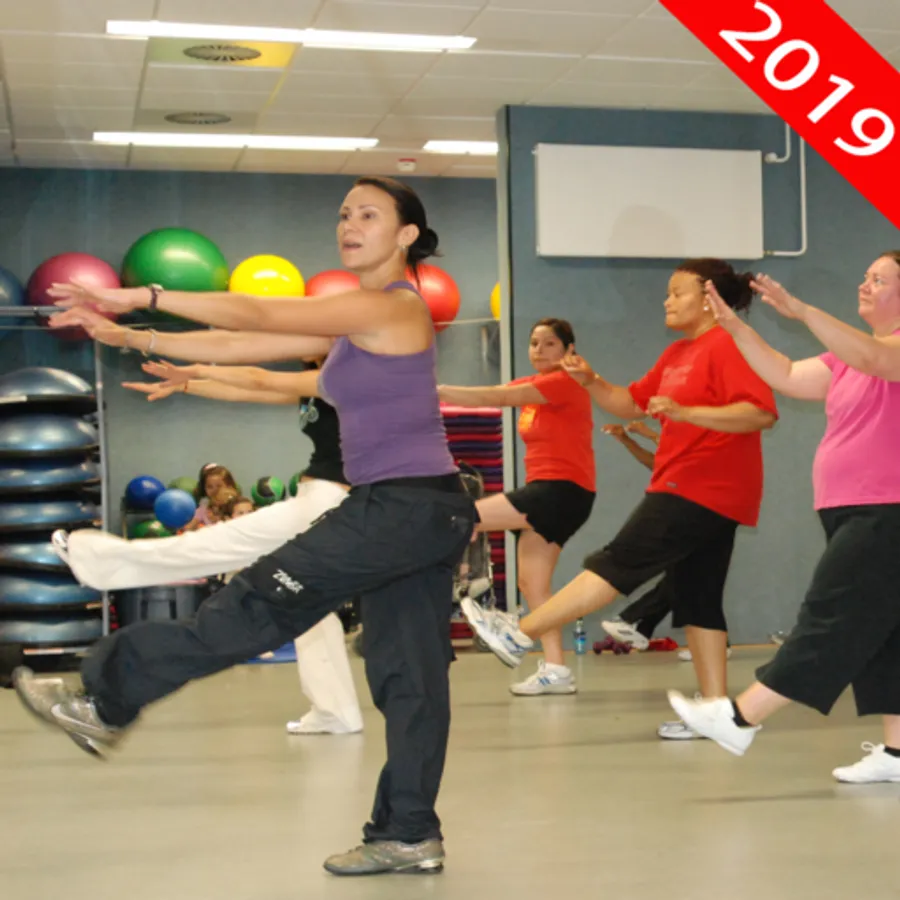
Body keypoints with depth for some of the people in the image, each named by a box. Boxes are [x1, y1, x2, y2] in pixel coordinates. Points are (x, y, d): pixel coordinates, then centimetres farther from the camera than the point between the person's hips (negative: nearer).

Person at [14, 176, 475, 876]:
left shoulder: (391, 306, -11)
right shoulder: (362, 319, 18)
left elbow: (256, 315, -14)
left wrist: (142, 297, -11)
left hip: (404, 507, -10)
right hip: (426, 514, 10)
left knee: (261, 603, -3)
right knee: (409, 672, 9)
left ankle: (108, 702, 6)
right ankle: (410, 835, 15)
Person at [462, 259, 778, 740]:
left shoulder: (727, 345, -11)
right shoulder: (678, 353, 18)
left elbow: (762, 412, -23)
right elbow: (631, 402, 21)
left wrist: (684, 411, -32)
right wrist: (591, 382, 3)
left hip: (702, 491, -10)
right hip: (710, 497, 10)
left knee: (619, 563, -8)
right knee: (696, 600, 8)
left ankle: (519, 634, -5)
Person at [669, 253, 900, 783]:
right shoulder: (849, 357, 20)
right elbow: (788, 378, 14)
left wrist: (802, 311, -34)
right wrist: (736, 328, 3)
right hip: (854, 515, 9)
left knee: (831, 621, -8)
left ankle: (740, 719, -10)